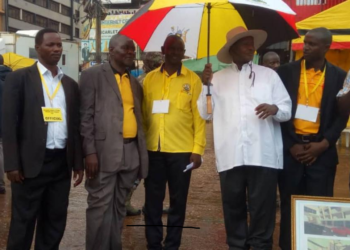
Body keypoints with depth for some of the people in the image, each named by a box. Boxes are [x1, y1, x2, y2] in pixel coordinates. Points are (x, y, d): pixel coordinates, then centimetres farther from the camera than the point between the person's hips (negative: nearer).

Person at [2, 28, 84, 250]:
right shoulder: (20, 77, -1)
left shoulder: (70, 84, 12)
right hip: (32, 162, -4)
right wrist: (12, 164, -11)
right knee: (23, 222, 6)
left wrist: (78, 163, 10)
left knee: (55, 221, 12)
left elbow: (75, 125, 13)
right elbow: (9, 123, -5)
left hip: (62, 162, 4)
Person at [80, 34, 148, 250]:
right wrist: (90, 151, -15)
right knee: (100, 206, -1)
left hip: (131, 152, 6)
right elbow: (86, 115, -7)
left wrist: (141, 152, 13)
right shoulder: (93, 75, -1)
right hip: (104, 151, -6)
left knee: (119, 207, 14)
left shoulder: (134, 82, 17)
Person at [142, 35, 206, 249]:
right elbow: (144, 113, 8)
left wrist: (198, 149, -6)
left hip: (182, 150, -1)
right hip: (153, 149, 2)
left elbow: (199, 116, -1)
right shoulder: (150, 78, 8)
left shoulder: (192, 79, 2)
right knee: (153, 200, 8)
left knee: (178, 200, 8)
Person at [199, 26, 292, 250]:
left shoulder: (269, 75, 7)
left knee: (263, 209, 4)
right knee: (233, 207, 12)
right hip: (230, 156, 1)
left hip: (264, 155, -1)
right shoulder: (217, 78, 10)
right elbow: (205, 113, 5)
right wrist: (205, 86, -7)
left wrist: (275, 109, -17)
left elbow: (287, 110, 4)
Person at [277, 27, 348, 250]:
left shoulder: (339, 76, 5)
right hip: (290, 148, 0)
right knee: (289, 204, 7)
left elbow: (341, 115, 4)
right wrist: (290, 145, -6)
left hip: (321, 151, 0)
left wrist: (323, 144, -8)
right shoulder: (286, 72, 3)